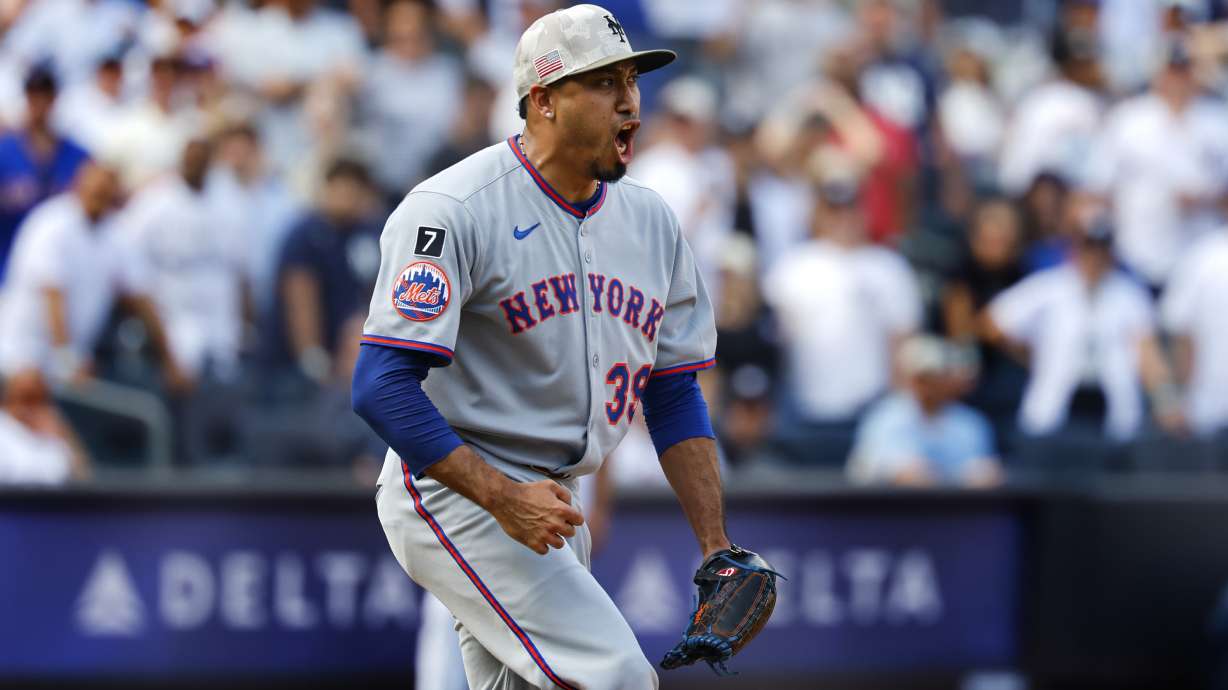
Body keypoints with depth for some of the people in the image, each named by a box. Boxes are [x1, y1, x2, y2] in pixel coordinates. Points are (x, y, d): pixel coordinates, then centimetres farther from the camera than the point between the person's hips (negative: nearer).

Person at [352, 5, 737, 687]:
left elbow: (674, 395, 15)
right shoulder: (454, 209, -14)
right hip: (452, 495, -8)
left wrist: (716, 547, 6)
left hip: (552, 504, 8)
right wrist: (503, 498, -28)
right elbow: (381, 384, -20)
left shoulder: (650, 220, 9)